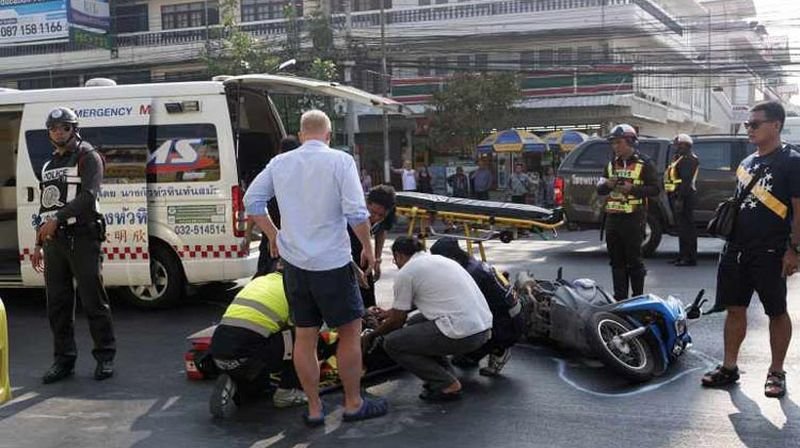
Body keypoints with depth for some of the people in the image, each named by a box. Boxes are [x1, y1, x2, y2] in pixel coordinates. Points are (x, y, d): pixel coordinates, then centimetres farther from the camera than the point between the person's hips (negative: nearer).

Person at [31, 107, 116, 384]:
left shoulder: (88, 157, -1)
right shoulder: (49, 165, 22)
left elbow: (88, 196, -16)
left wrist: (57, 218, -24)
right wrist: (38, 244, 21)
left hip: (82, 238, -7)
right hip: (54, 240, 7)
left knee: (93, 300, -4)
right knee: (57, 304, 7)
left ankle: (105, 357, 4)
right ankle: (64, 360, 15)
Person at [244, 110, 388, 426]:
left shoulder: (280, 163, 5)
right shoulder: (340, 161, -9)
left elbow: (251, 201, 10)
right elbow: (356, 212, -17)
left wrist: (273, 235, 19)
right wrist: (368, 248, -4)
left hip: (293, 261, 5)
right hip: (331, 263, -5)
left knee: (304, 335, 11)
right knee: (350, 330, 9)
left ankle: (314, 408, 19)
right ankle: (353, 404, 16)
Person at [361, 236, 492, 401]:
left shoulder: (405, 273, -2)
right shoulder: (439, 259, 23)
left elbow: (397, 320, 8)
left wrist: (371, 335, 25)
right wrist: (388, 312, 52)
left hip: (462, 334, -9)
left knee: (392, 343, 3)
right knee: (415, 324, 27)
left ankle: (447, 385, 1)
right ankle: (446, 374, 20)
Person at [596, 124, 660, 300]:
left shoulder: (643, 163, -1)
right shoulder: (612, 164, 17)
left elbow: (654, 190, -7)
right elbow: (600, 190, 19)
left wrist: (632, 188, -18)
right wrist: (607, 185, -4)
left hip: (633, 219, -6)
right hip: (613, 217, 6)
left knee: (634, 260, -3)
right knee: (617, 261, 8)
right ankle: (619, 298, 14)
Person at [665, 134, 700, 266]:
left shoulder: (690, 159, -12)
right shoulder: (679, 158, 21)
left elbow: (686, 181, -21)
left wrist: (680, 199, -25)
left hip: (684, 197, -11)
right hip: (677, 196, 11)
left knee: (686, 227, -8)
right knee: (682, 227, 15)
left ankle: (690, 257, -6)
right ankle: (683, 255, 22)